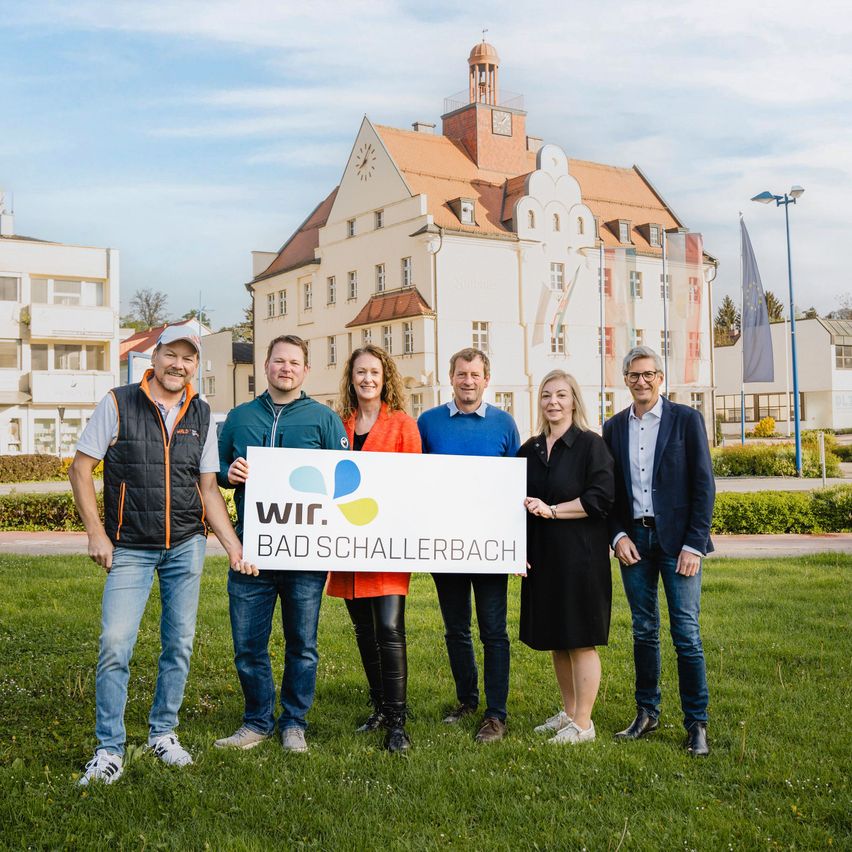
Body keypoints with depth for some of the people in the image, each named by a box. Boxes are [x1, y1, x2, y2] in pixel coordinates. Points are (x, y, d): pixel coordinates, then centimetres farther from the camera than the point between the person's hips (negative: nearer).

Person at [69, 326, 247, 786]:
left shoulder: (200, 416, 6)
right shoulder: (118, 404, -4)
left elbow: (208, 489, 9)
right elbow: (80, 469, -2)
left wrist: (234, 545, -1)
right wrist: (96, 533, -7)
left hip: (186, 546, 3)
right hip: (130, 550, -3)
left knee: (179, 644, 9)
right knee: (115, 645, -8)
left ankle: (163, 733, 25)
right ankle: (109, 749, 5)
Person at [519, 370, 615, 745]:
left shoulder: (591, 445, -5)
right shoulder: (529, 450, 13)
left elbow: (601, 498, -13)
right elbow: (520, 504, 16)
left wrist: (552, 510, -16)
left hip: (581, 556, -6)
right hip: (542, 557, 6)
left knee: (580, 640, -1)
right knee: (555, 639, 13)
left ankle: (583, 724, 8)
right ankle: (568, 711, 27)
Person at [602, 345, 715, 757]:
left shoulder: (686, 419, -1)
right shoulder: (614, 427, 9)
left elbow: (704, 485, -4)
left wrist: (694, 544, -10)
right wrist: (618, 536, -3)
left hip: (677, 540, -3)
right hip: (633, 540, 3)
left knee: (686, 634, -2)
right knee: (643, 631, 10)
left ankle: (696, 723, 7)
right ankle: (646, 713, 22)